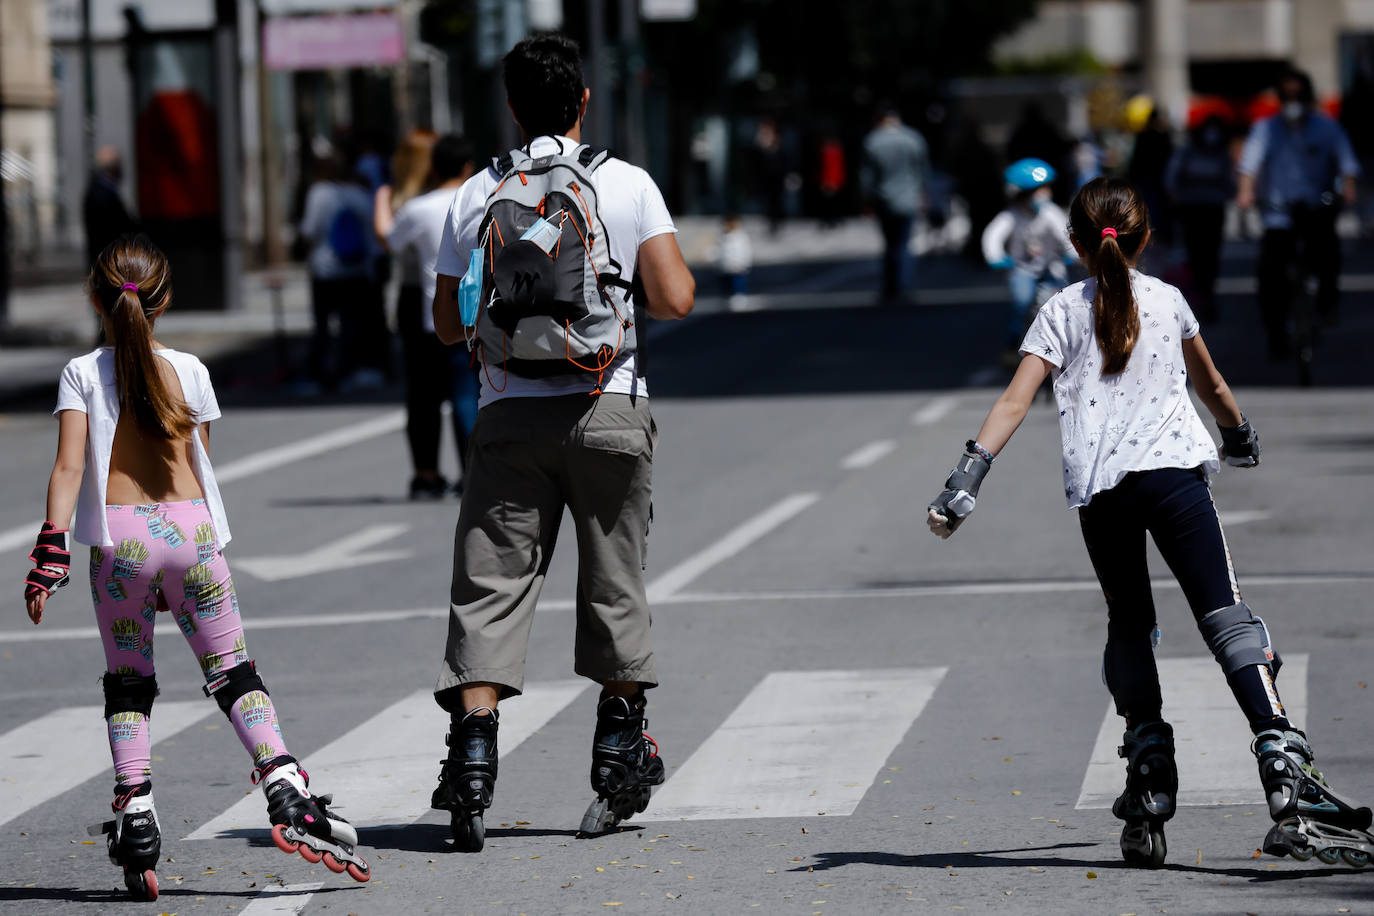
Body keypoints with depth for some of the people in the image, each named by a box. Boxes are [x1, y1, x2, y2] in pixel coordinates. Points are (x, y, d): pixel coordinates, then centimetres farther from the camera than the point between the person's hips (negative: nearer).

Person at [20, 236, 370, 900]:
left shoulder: (82, 374, 1)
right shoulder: (188, 371, 7)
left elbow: (69, 467, -7)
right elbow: (199, 466, 11)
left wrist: (50, 552, -8)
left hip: (119, 534, -1)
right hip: (190, 525, 1)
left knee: (127, 683, 12)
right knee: (232, 672, 6)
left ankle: (135, 813, 1)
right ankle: (287, 793, -9)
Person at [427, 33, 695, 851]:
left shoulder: (477, 195, 3)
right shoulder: (627, 185, -1)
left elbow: (449, 324, 7)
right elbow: (676, 300, -6)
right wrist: (672, 271, 16)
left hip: (511, 415, 0)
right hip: (608, 412, 0)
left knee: (490, 586, 0)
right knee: (613, 585, 13)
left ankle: (473, 748, -15)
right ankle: (620, 749, 21)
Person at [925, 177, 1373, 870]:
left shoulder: (1061, 312, 9)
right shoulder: (1169, 301, 15)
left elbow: (1013, 403, -2)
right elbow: (1211, 386, 31)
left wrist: (965, 478, -5)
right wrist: (1240, 436, 50)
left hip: (1097, 489, 1)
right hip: (1171, 470, -1)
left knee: (1129, 625, 17)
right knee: (1225, 617, -9)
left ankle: (1149, 784, 10)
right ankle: (1284, 769, -24)